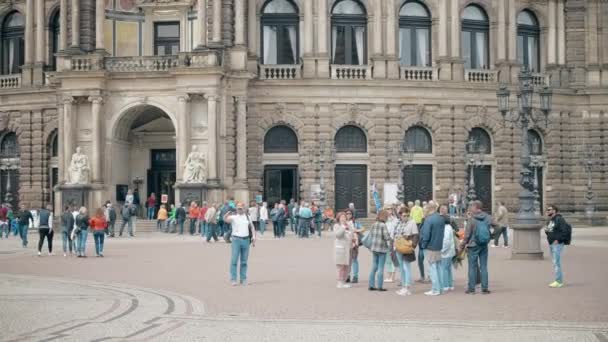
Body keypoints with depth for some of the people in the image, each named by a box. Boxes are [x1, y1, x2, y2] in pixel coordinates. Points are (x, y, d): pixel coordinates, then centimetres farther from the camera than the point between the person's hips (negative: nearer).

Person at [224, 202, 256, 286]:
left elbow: (252, 227, 17)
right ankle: (233, 279, -3)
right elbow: (225, 219, -20)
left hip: (246, 240, 4)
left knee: (244, 261, 8)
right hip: (236, 239, -3)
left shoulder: (247, 216, 12)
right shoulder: (233, 216, -1)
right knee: (234, 260, -6)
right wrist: (229, 212, -37)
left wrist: (253, 237, 7)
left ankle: (243, 279, 14)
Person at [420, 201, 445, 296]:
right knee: (438, 268, 15)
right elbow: (443, 232, 11)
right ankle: (438, 287, 20)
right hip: (439, 246, 7)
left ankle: (435, 290, 1)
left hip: (430, 247, -7)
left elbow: (425, 235, -19)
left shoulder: (428, 219, -19)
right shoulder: (442, 219, 4)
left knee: (432, 268, -1)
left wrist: (423, 245, -6)